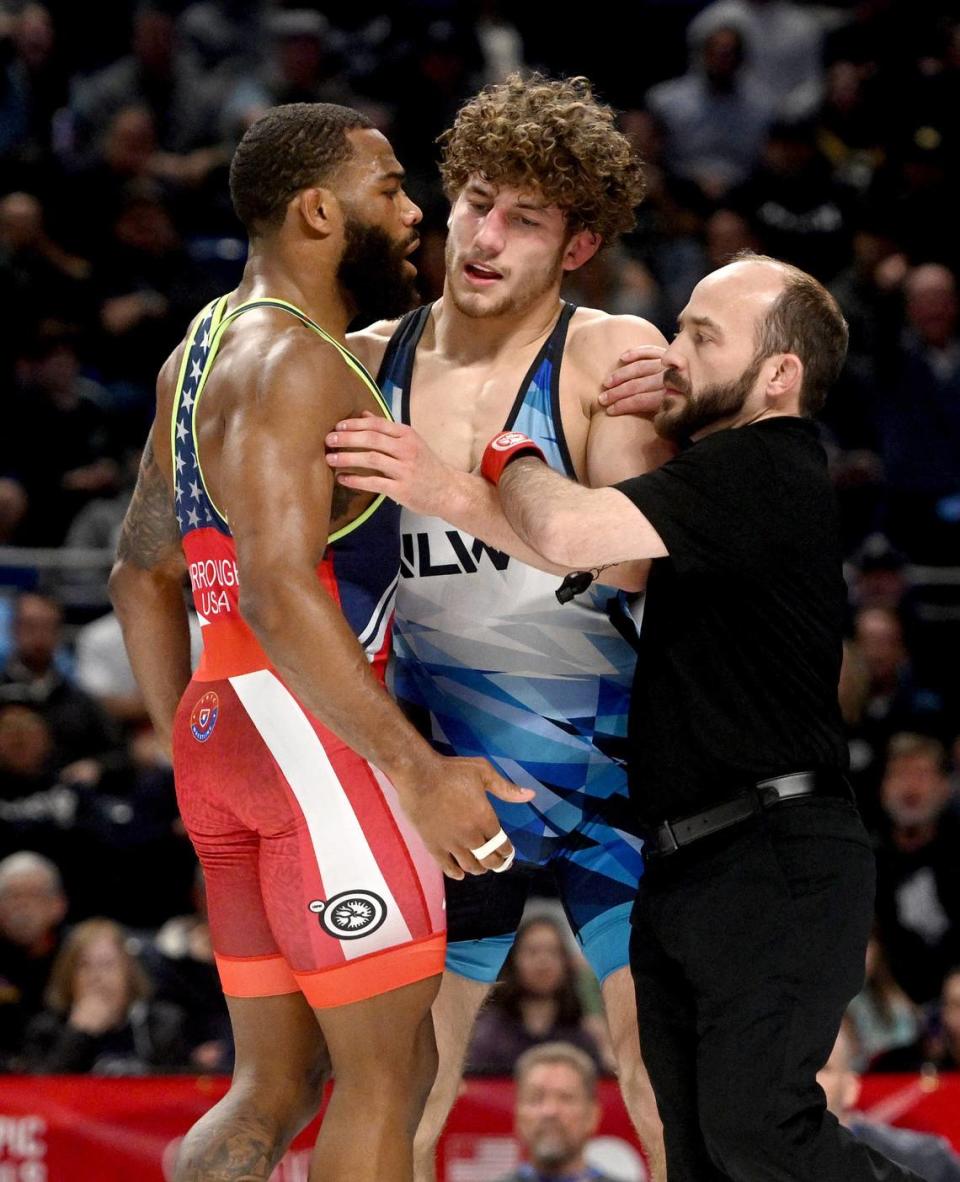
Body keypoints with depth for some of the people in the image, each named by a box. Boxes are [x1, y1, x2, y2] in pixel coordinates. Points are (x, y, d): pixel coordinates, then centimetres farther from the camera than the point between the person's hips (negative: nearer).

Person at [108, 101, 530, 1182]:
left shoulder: (205, 350, 18)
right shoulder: (292, 361, -13)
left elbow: (141, 575, 25)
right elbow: (278, 591, -25)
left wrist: (188, 754, 27)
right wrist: (416, 770, -28)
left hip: (219, 730, 10)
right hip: (309, 729, -10)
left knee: (277, 1088, 12)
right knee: (389, 1073, -7)